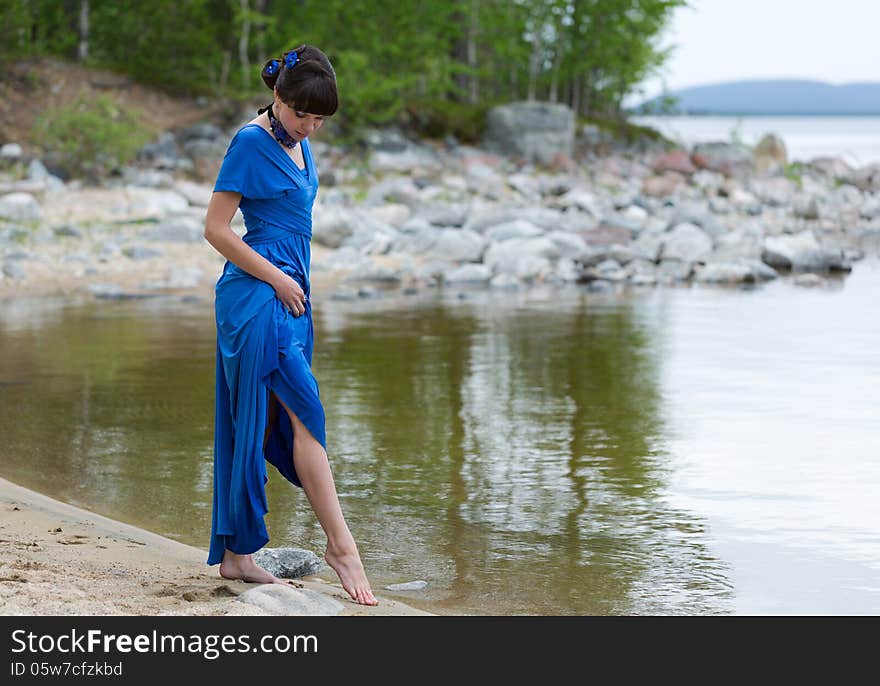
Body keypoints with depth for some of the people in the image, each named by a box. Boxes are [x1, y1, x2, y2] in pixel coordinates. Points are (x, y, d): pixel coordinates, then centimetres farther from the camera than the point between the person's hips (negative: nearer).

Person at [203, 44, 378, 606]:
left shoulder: (299, 145, 15)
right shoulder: (251, 142, -10)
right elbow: (216, 228, -13)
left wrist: (295, 287, 18)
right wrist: (277, 279, -12)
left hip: (289, 296, 8)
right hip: (257, 297, -8)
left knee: (263, 426, 8)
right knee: (306, 416, -10)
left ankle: (236, 554, 12)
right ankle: (341, 543, -9)